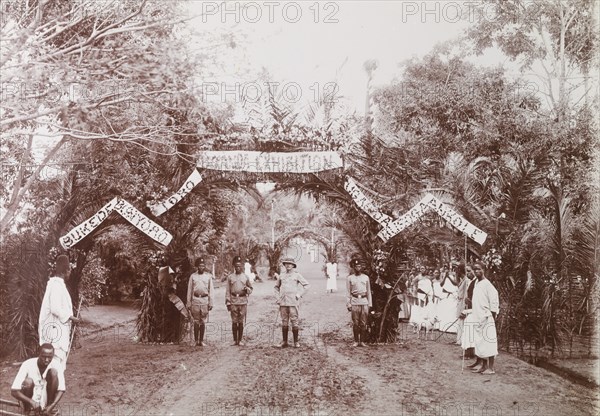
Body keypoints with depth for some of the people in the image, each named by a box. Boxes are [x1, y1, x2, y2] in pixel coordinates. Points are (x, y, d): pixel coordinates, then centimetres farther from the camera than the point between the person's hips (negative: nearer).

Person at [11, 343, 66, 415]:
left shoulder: (56, 365, -16)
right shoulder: (27, 365, -22)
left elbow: (61, 390, -13)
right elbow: (14, 391, -24)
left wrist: (52, 406, -30)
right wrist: (31, 402, -38)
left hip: (45, 399, 1)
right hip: (30, 399, -1)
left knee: (53, 371, -21)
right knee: (28, 381, -32)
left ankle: (50, 403, -7)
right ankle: (27, 410, -6)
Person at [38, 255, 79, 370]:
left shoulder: (56, 283, 12)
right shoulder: (57, 285, -18)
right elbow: (56, 309, -24)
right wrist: (71, 318, -14)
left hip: (58, 328, 10)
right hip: (56, 329, -10)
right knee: (57, 357, -9)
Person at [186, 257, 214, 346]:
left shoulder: (208, 276, 8)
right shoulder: (193, 276, 7)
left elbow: (211, 291, 9)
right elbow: (189, 290, 7)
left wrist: (210, 303, 3)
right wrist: (188, 303, 3)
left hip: (205, 300, 1)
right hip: (195, 300, -1)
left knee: (203, 322, 2)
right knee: (196, 322, -2)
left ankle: (201, 340, 9)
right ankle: (196, 340, 3)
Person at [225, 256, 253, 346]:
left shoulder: (246, 277, 10)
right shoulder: (230, 277, 7)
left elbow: (251, 289, 15)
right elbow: (227, 291, 6)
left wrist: (247, 289, -8)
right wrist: (228, 302, -1)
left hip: (243, 301, 1)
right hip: (233, 302, 0)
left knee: (241, 322, 2)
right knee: (234, 322, 0)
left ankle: (240, 340, 8)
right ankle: (235, 340, 8)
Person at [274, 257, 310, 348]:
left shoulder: (296, 275, 2)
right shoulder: (281, 275, 10)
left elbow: (306, 285, 4)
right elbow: (276, 287, 23)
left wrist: (299, 294, -3)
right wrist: (278, 297, 11)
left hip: (293, 302, -3)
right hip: (283, 302, 3)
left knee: (294, 321, -3)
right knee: (284, 322, 6)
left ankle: (296, 341, 4)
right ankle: (284, 341, 12)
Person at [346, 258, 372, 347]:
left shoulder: (366, 277, 12)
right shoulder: (350, 278, 6)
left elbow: (368, 291, 15)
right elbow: (348, 292, 6)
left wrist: (370, 304, 10)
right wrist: (348, 304, -1)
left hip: (364, 301, 1)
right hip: (354, 302, -1)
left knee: (363, 323, 0)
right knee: (355, 323, -1)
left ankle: (362, 341, 6)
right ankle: (356, 341, 7)